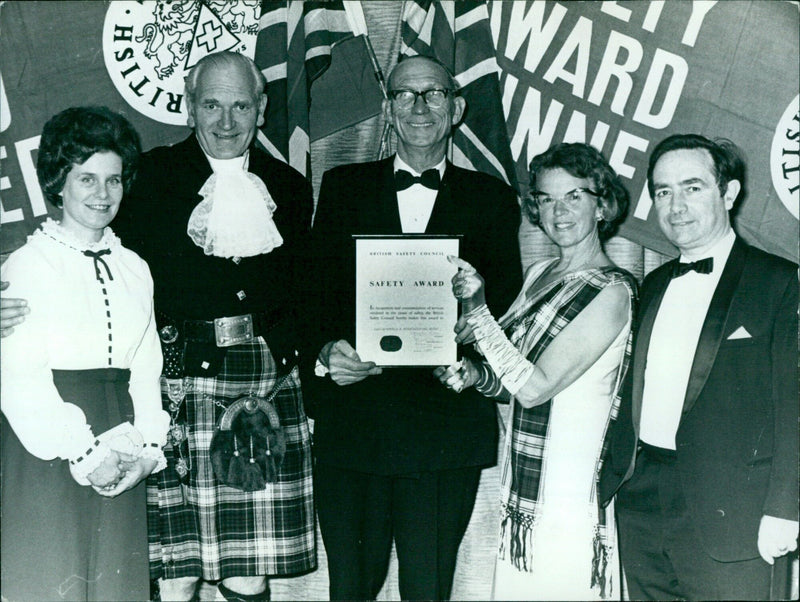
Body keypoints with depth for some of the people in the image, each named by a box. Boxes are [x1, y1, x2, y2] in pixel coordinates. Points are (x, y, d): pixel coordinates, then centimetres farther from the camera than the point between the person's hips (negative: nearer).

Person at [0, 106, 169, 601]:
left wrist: (147, 446, -2)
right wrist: (82, 451, -15)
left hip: (119, 462, 5)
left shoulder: (134, 269, 14)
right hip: (47, 452, -4)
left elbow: (147, 369, 11)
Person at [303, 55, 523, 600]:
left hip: (446, 428, 0)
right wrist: (327, 349, -14)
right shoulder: (344, 187, 11)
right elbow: (316, 287, 4)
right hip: (351, 425, 1)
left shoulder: (492, 199, 9)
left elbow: (507, 305, 3)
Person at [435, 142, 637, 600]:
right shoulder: (539, 275, 10)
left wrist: (477, 313, -23)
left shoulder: (611, 292, -13)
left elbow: (535, 387, -20)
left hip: (573, 489, -7)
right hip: (525, 486, 7)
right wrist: (473, 374, -6)